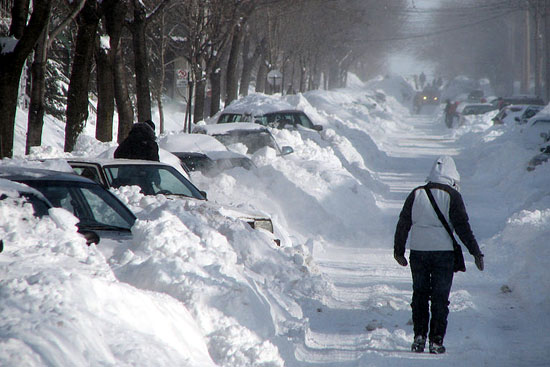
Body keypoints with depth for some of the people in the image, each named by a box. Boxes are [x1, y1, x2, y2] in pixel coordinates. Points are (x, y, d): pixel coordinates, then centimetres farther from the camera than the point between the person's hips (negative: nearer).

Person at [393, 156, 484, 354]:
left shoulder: (416, 194, 5)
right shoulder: (452, 196, -6)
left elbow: (403, 224, 7)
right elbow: (462, 226, -8)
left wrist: (398, 250, 16)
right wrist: (476, 252, -3)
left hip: (418, 252, 3)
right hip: (443, 251, -3)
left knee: (419, 295, 14)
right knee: (440, 298, 4)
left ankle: (419, 336, 7)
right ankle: (436, 341, 1)